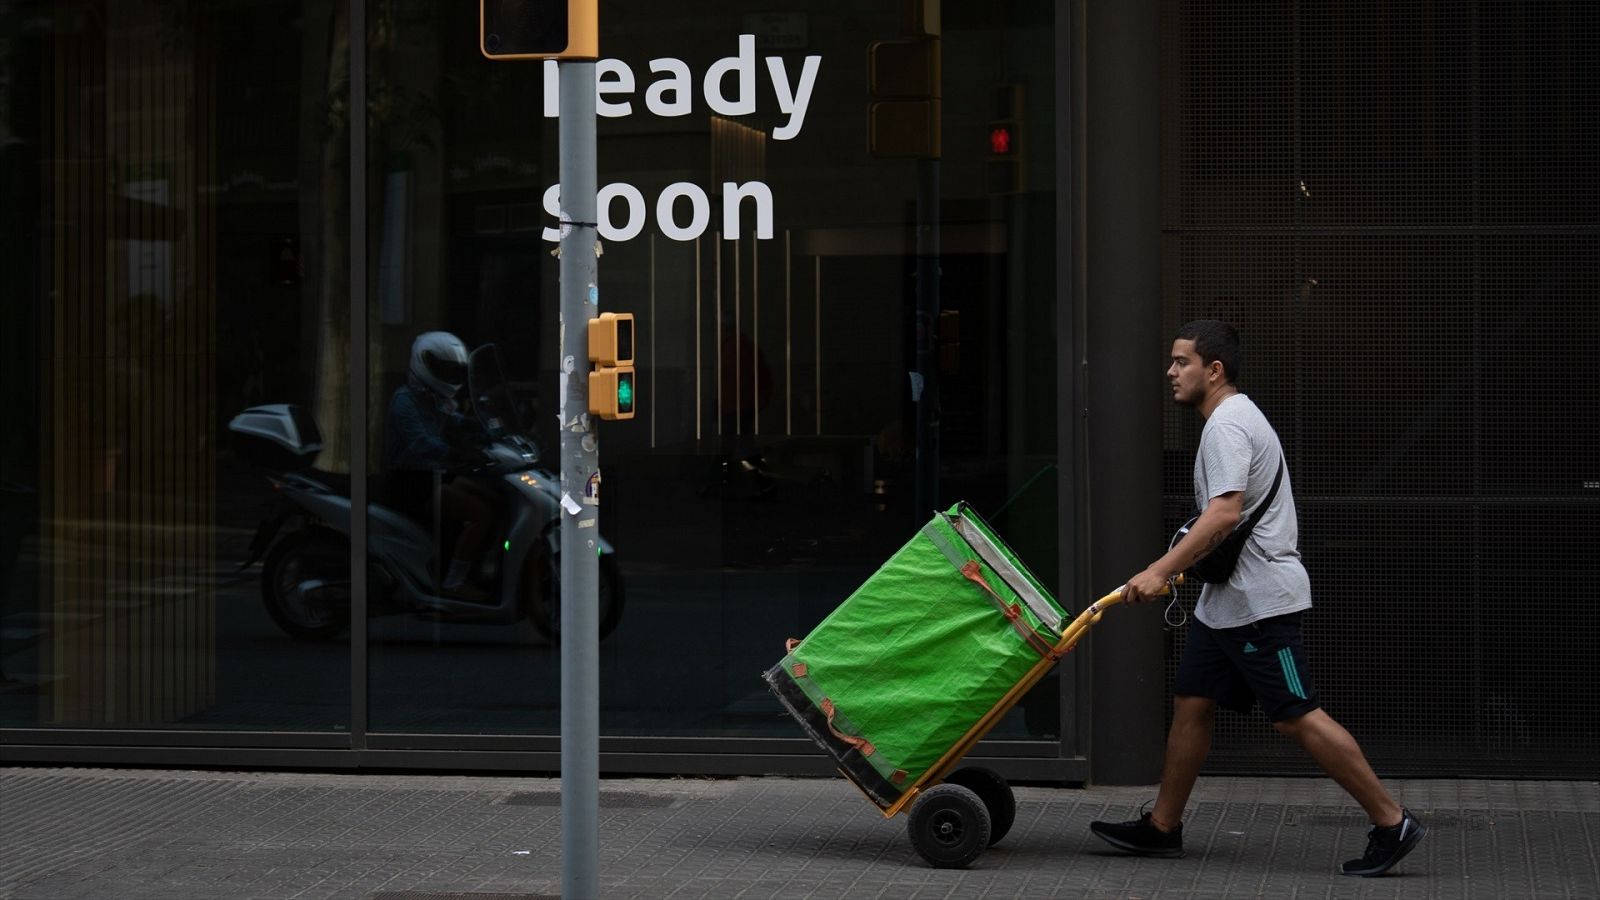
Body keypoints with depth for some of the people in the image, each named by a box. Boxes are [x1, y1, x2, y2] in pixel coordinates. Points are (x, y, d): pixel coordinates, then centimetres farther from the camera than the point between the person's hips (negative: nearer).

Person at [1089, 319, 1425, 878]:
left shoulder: (1227, 425, -16)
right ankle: (1162, 827, 20)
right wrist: (1180, 567, 29)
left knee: (1296, 716, -10)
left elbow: (1225, 514, -29)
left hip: (1257, 600, -11)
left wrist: (1160, 571, -31)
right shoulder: (1236, 418, 18)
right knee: (1191, 702, 12)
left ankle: (1392, 823, -7)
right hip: (1228, 600, 11)